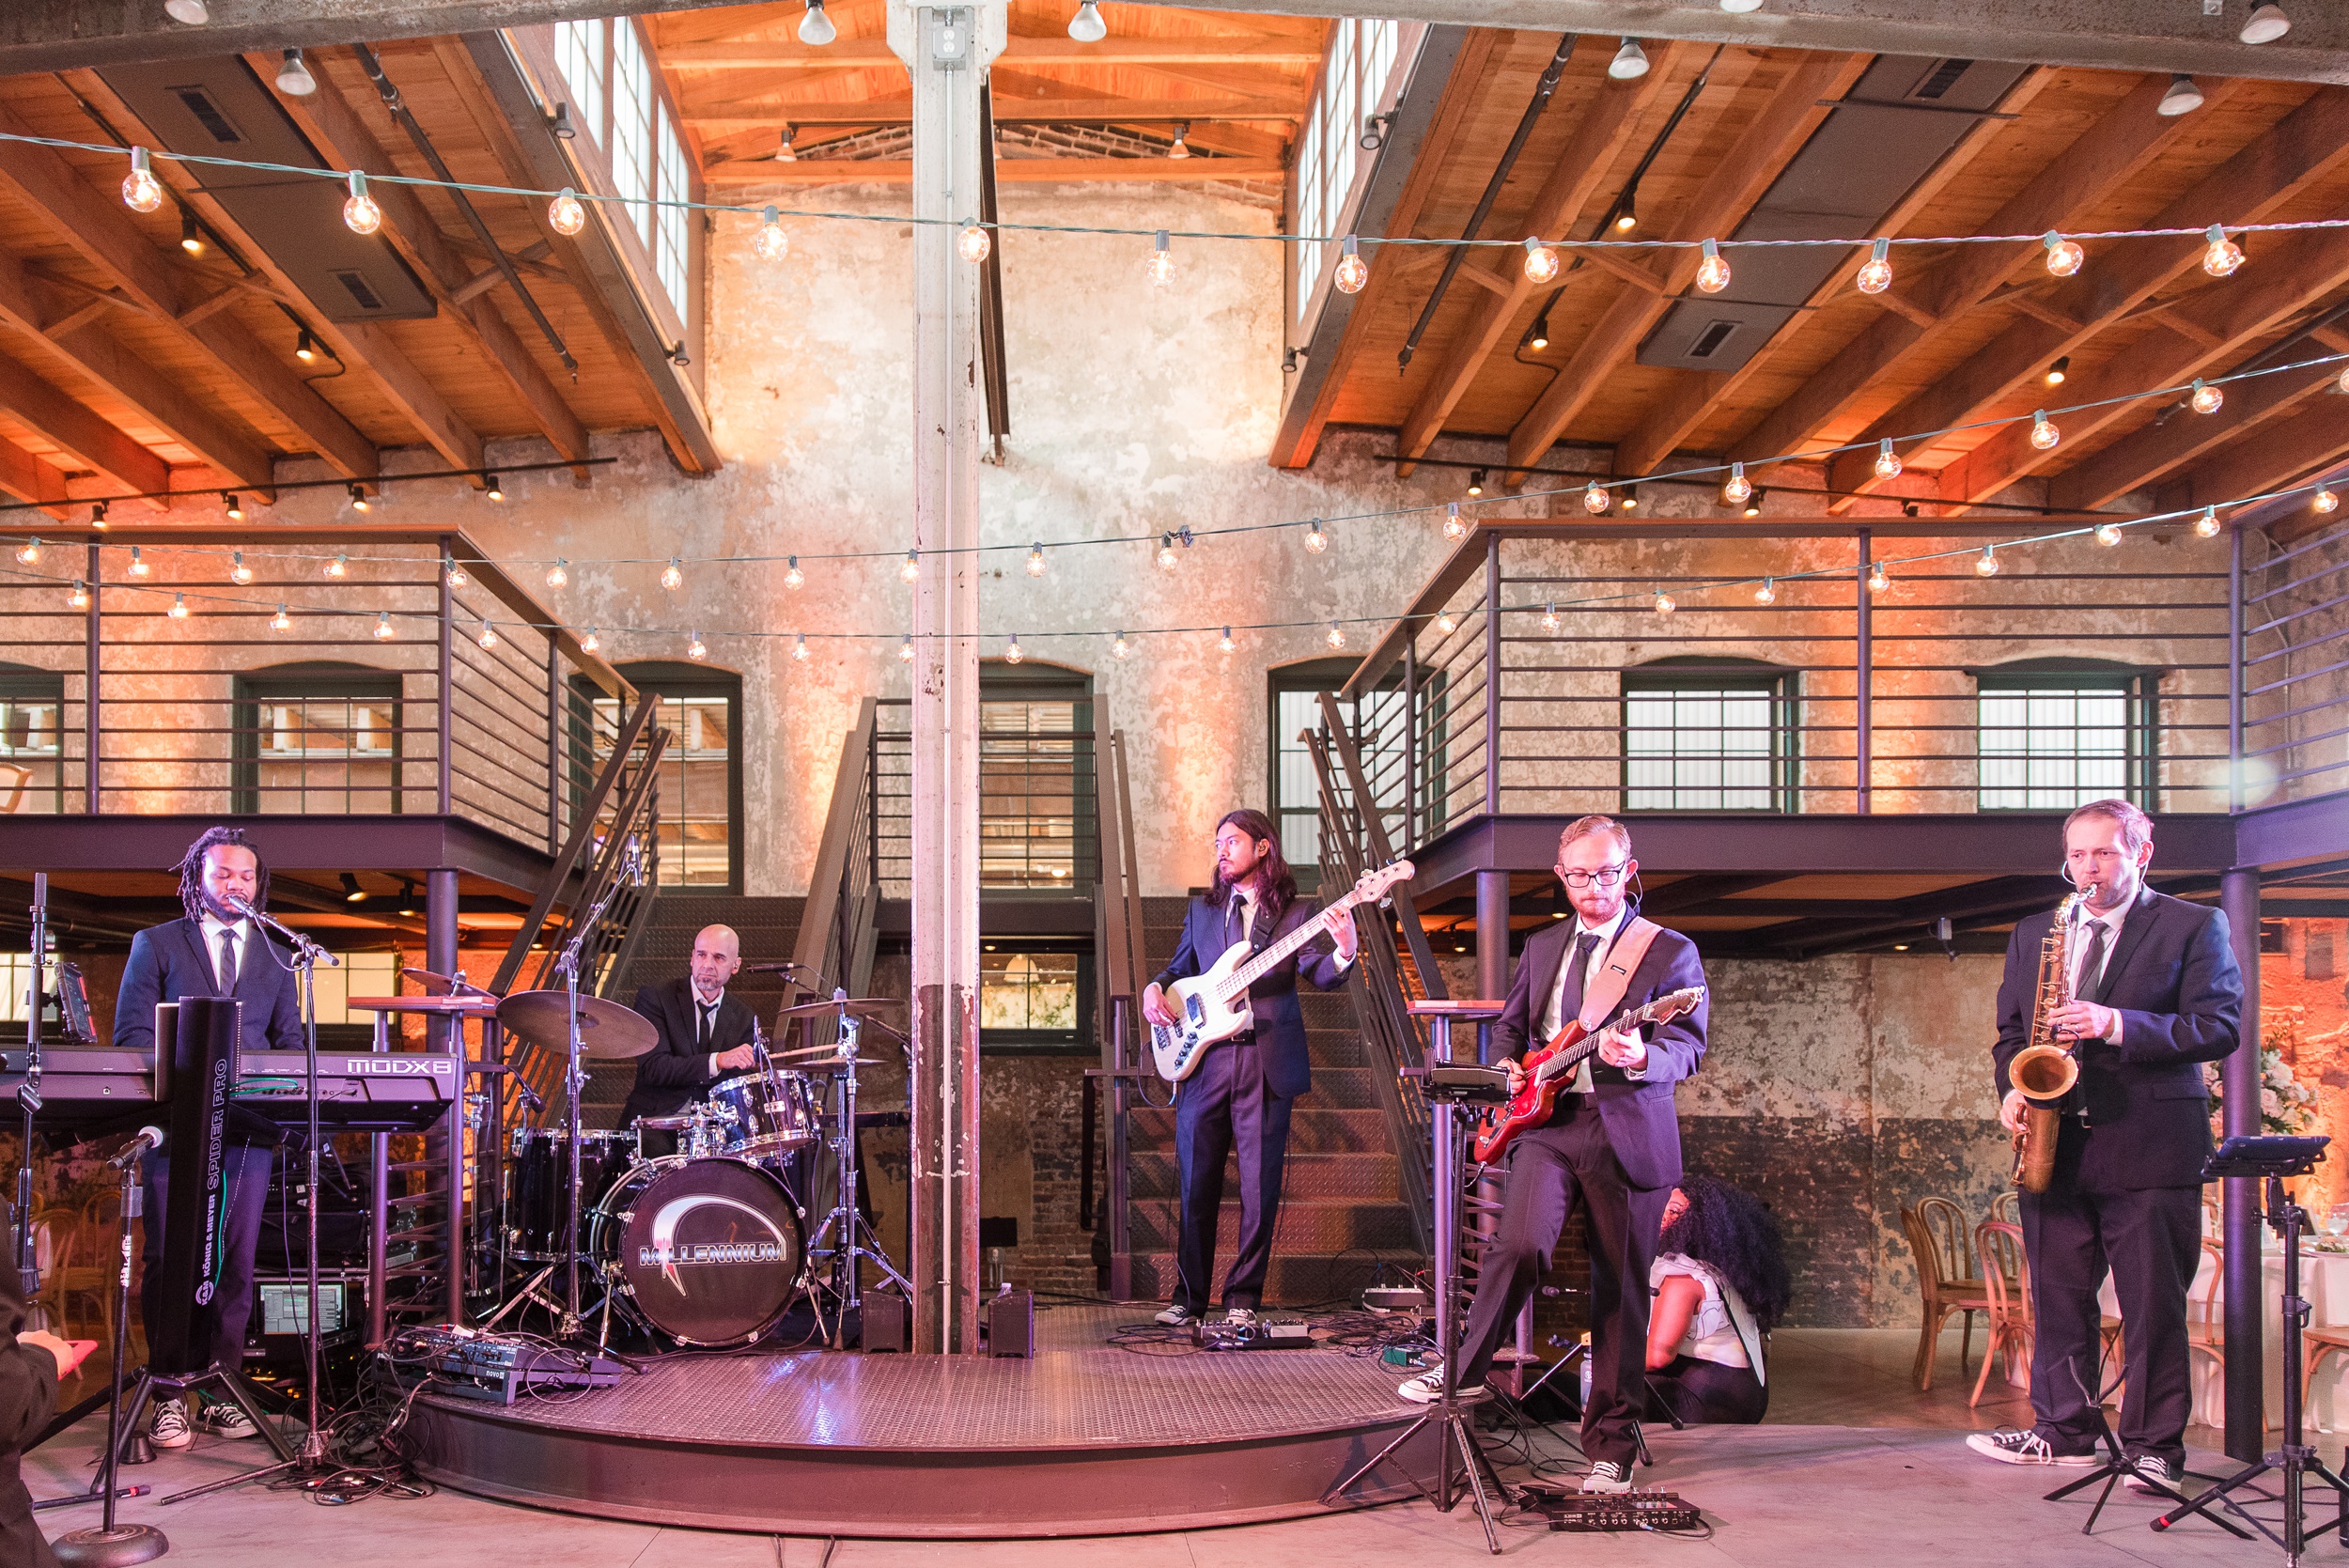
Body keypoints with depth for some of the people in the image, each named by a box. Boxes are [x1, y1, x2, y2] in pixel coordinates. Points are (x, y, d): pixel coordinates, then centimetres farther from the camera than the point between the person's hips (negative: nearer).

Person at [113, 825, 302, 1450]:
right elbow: (132, 1035, 3)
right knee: (170, 1261, -4)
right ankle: (169, 1395, 2)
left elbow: (291, 1041, 15)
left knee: (236, 1262, 2)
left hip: (250, 1126, 2)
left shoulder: (276, 957, 17)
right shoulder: (157, 944, 9)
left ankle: (220, 1390, 9)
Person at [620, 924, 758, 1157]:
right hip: (655, 1118, -4)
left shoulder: (741, 1014, 12)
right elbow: (653, 1068, -16)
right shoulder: (654, 998, -3)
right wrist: (717, 1061, -28)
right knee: (656, 1151, -36)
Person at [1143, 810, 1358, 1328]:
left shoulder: (1295, 914, 6)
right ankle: (1189, 1296, 15)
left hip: (1268, 1064, -2)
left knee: (1259, 1188, -1)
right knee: (1196, 1185, 4)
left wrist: (1343, 951, -27)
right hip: (1204, 1061, 3)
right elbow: (1179, 968, 24)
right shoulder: (1202, 911, 17)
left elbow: (1320, 975, -6)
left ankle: (1242, 1298, 10)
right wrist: (1155, 989, 2)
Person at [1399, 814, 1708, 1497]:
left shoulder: (1671, 951, 2)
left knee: (1620, 1290, 2)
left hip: (1628, 1133, -2)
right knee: (1519, 1244, -20)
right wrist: (1510, 1067, 5)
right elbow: (1509, 1023, 27)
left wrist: (1642, 1057, -28)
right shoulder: (1543, 947, 17)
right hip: (1546, 1121, 3)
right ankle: (1465, 1369, 0)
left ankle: (1610, 1445, 14)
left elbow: (1690, 1045, -6)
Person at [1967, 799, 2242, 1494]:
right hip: (2056, 1142, 5)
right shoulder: (2032, 933, 16)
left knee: (2153, 1304, -2)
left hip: (2148, 1145, -5)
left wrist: (2118, 1025, -19)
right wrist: (2012, 1089, 1)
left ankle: (2153, 1445, 6)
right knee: (2057, 1297, 10)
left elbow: (2220, 1027, -8)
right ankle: (2064, 1429, 21)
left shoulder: (2193, 927, 1)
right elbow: (2011, 1031, 21)